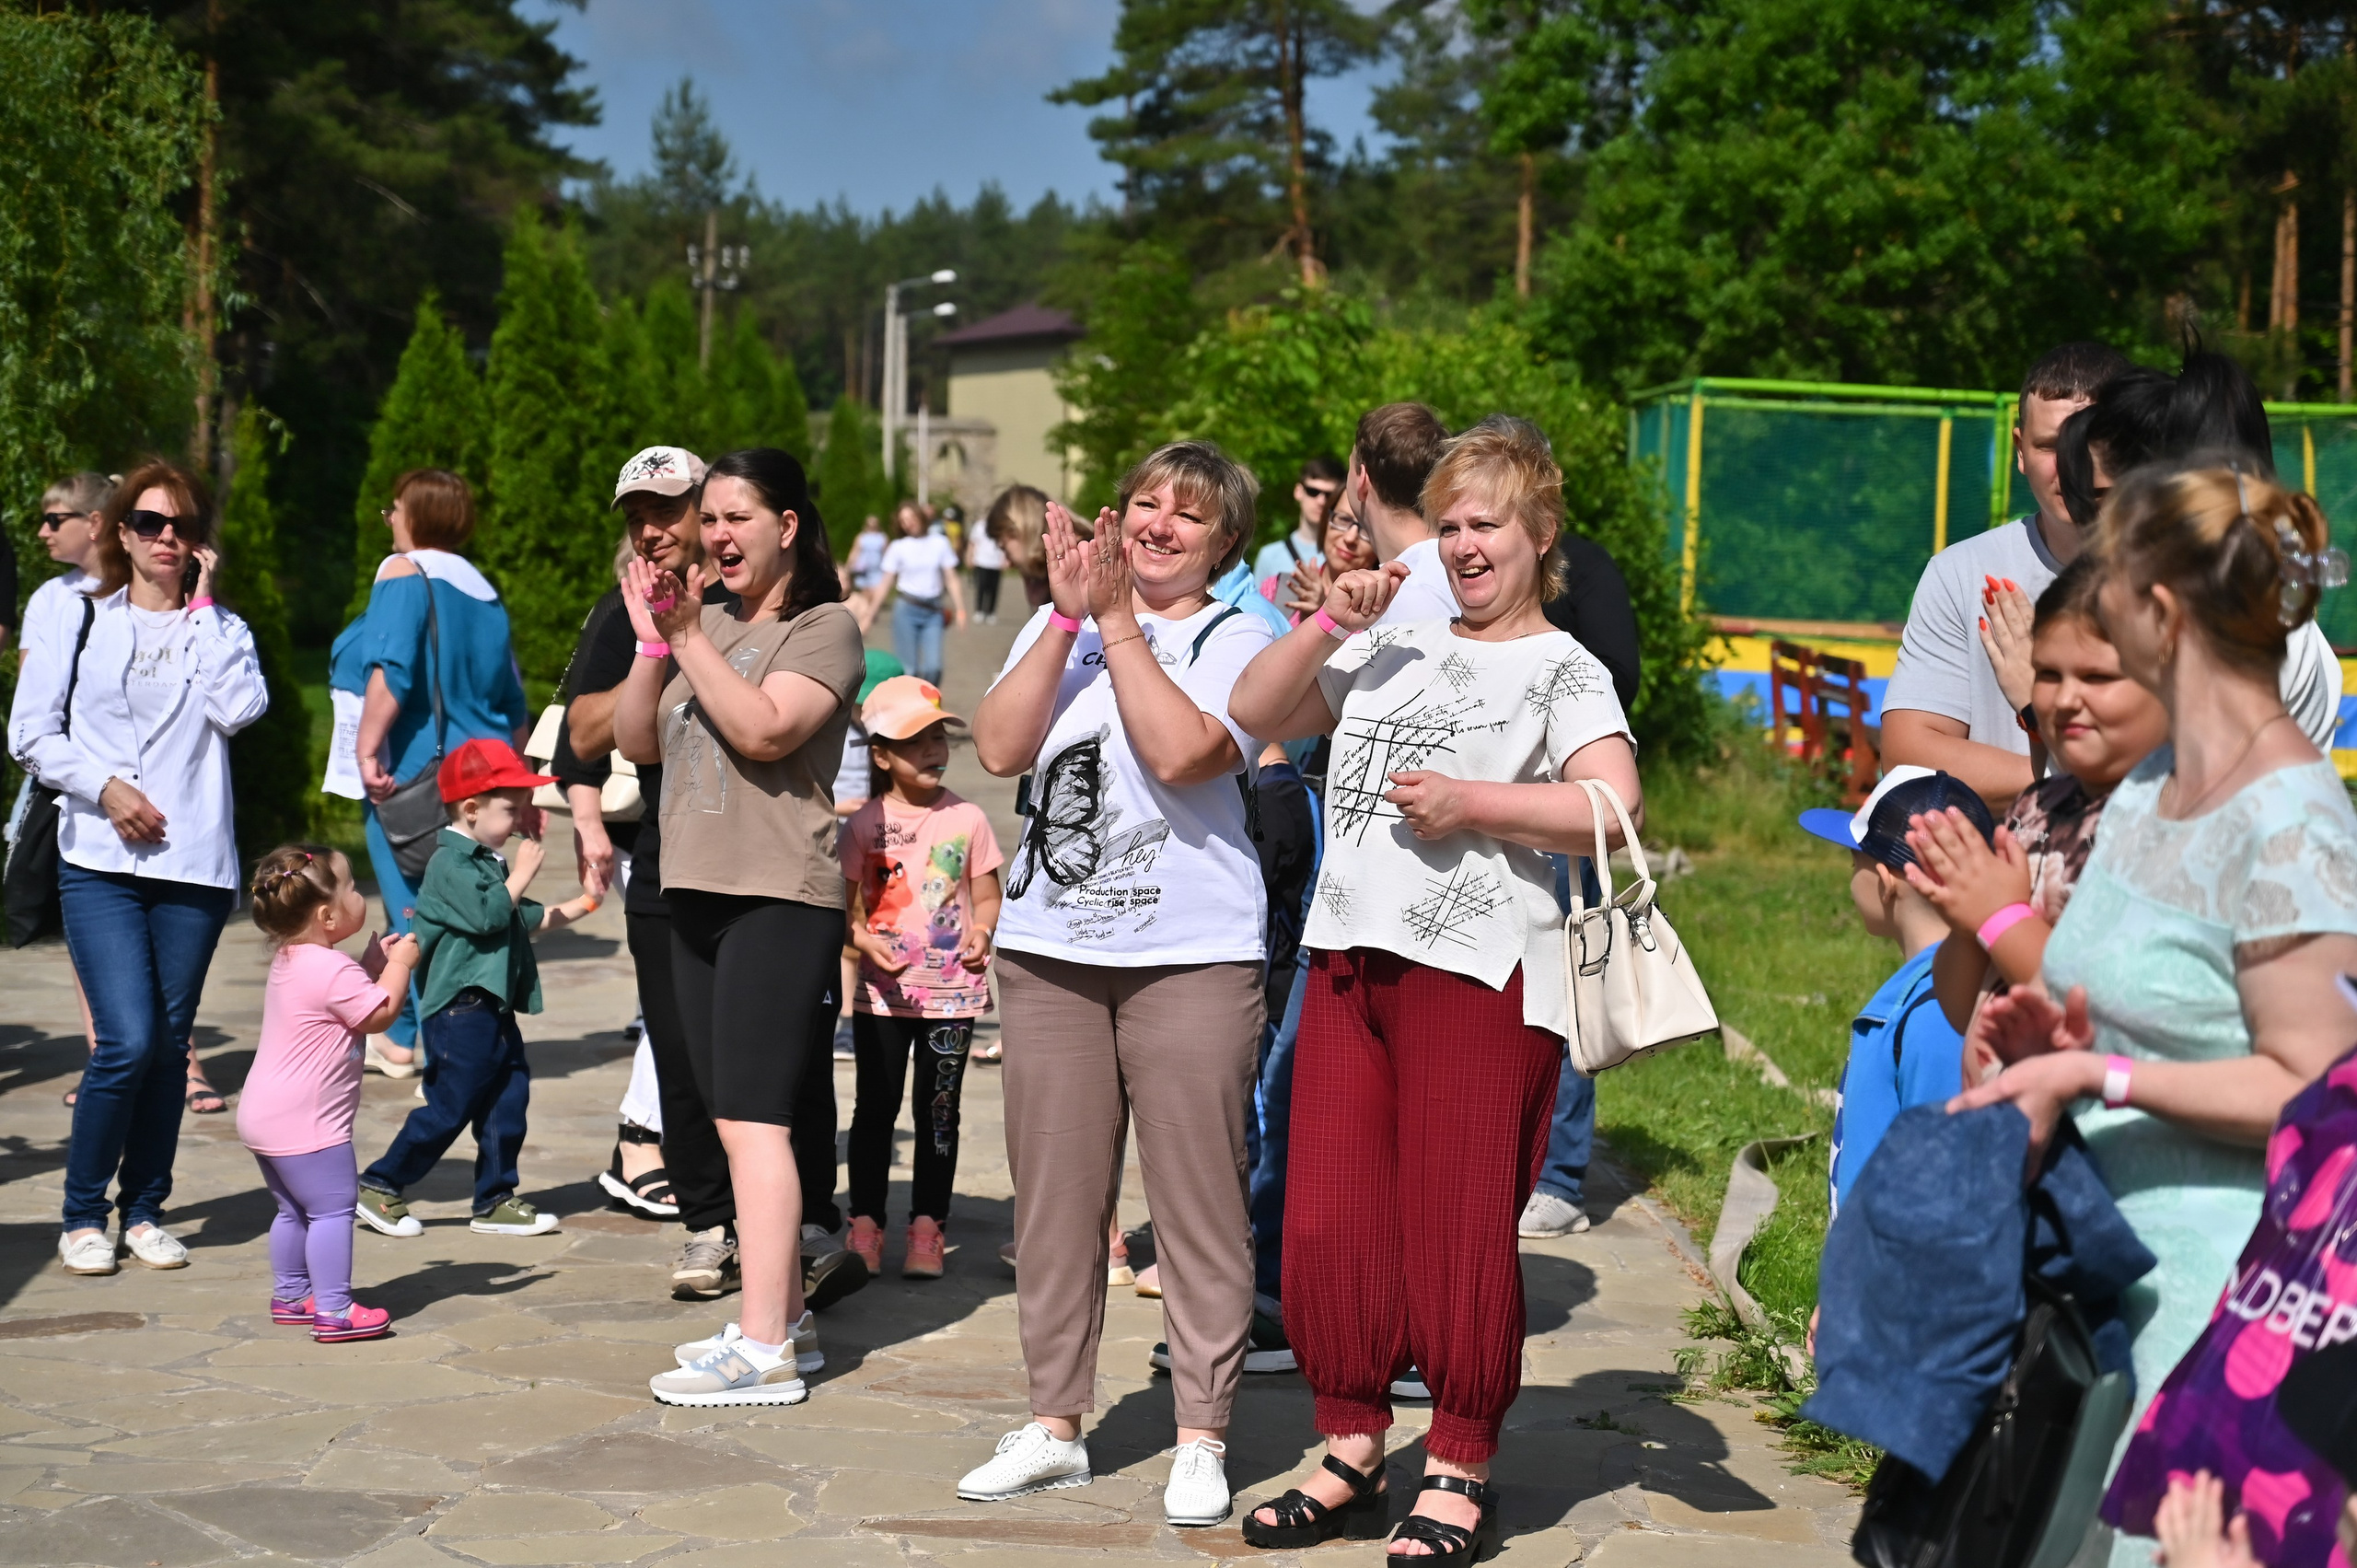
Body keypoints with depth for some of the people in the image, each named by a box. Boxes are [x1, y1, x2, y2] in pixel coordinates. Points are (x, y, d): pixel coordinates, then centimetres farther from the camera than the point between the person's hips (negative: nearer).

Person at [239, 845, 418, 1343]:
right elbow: (380, 1013, -15)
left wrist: (376, 960, 16)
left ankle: (290, 1295, 31)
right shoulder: (331, 970, -20)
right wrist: (399, 965, -3)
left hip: (263, 1114, 11)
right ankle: (333, 1311, -7)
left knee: (293, 1209, 21)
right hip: (303, 1120, -11)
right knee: (333, 1208, -6)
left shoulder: (290, 961, 12)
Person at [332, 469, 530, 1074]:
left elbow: (391, 667, -21)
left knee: (417, 916, -7)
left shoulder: (403, 572, -6)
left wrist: (367, 750, -20)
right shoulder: (484, 593, 16)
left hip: (412, 774, -8)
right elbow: (513, 705, 20)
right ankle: (398, 1039, 32)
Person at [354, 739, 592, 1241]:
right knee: (450, 1105, -6)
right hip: (461, 1008, -10)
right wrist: (521, 874, -13)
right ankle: (378, 1187, 5)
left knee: (509, 1098, 9)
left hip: (494, 1007, 10)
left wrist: (580, 905, 23)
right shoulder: (451, 864, -12)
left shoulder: (491, 863, 18)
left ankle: (495, 1202, 16)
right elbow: (488, 914, -24)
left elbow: (525, 920, 28)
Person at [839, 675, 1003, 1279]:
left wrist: (982, 933, -12)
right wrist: (866, 940, -18)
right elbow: (842, 906, 1)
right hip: (882, 993, 0)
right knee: (875, 1108, 4)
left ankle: (926, 1229, 12)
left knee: (939, 1112, 6)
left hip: (952, 990, 0)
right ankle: (865, 1225, 13)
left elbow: (986, 896, 8)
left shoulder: (967, 819, 2)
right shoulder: (864, 824, 0)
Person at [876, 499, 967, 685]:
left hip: (933, 612, 1)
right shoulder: (898, 547, 2)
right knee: (908, 668, -6)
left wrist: (960, 609, 0)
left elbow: (951, 579, 7)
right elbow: (886, 584, 3)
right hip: (907, 609, -1)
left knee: (933, 668, -9)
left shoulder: (940, 543, 5)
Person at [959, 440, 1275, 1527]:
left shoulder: (1235, 641, 0)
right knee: (1053, 1199, 9)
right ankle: (1054, 1425, 20)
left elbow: (1182, 753, -18)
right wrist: (1069, 619, -8)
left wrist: (1119, 621, -14)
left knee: (1196, 1201, -1)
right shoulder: (1059, 623, 13)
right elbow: (1000, 747, -2)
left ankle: (1202, 1438, 9)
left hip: (1190, 956, -4)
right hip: (1049, 950, 4)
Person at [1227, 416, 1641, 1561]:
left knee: (1457, 1232, -1)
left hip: (1478, 972, -6)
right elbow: (1253, 716, 14)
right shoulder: (1393, 650, 18)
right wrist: (1329, 626, 3)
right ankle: (1352, 1453, 18)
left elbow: (1615, 807, -13)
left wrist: (1470, 803, -15)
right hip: (1351, 956, 6)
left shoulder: (1563, 670, 2)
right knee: (1325, 1223, 5)